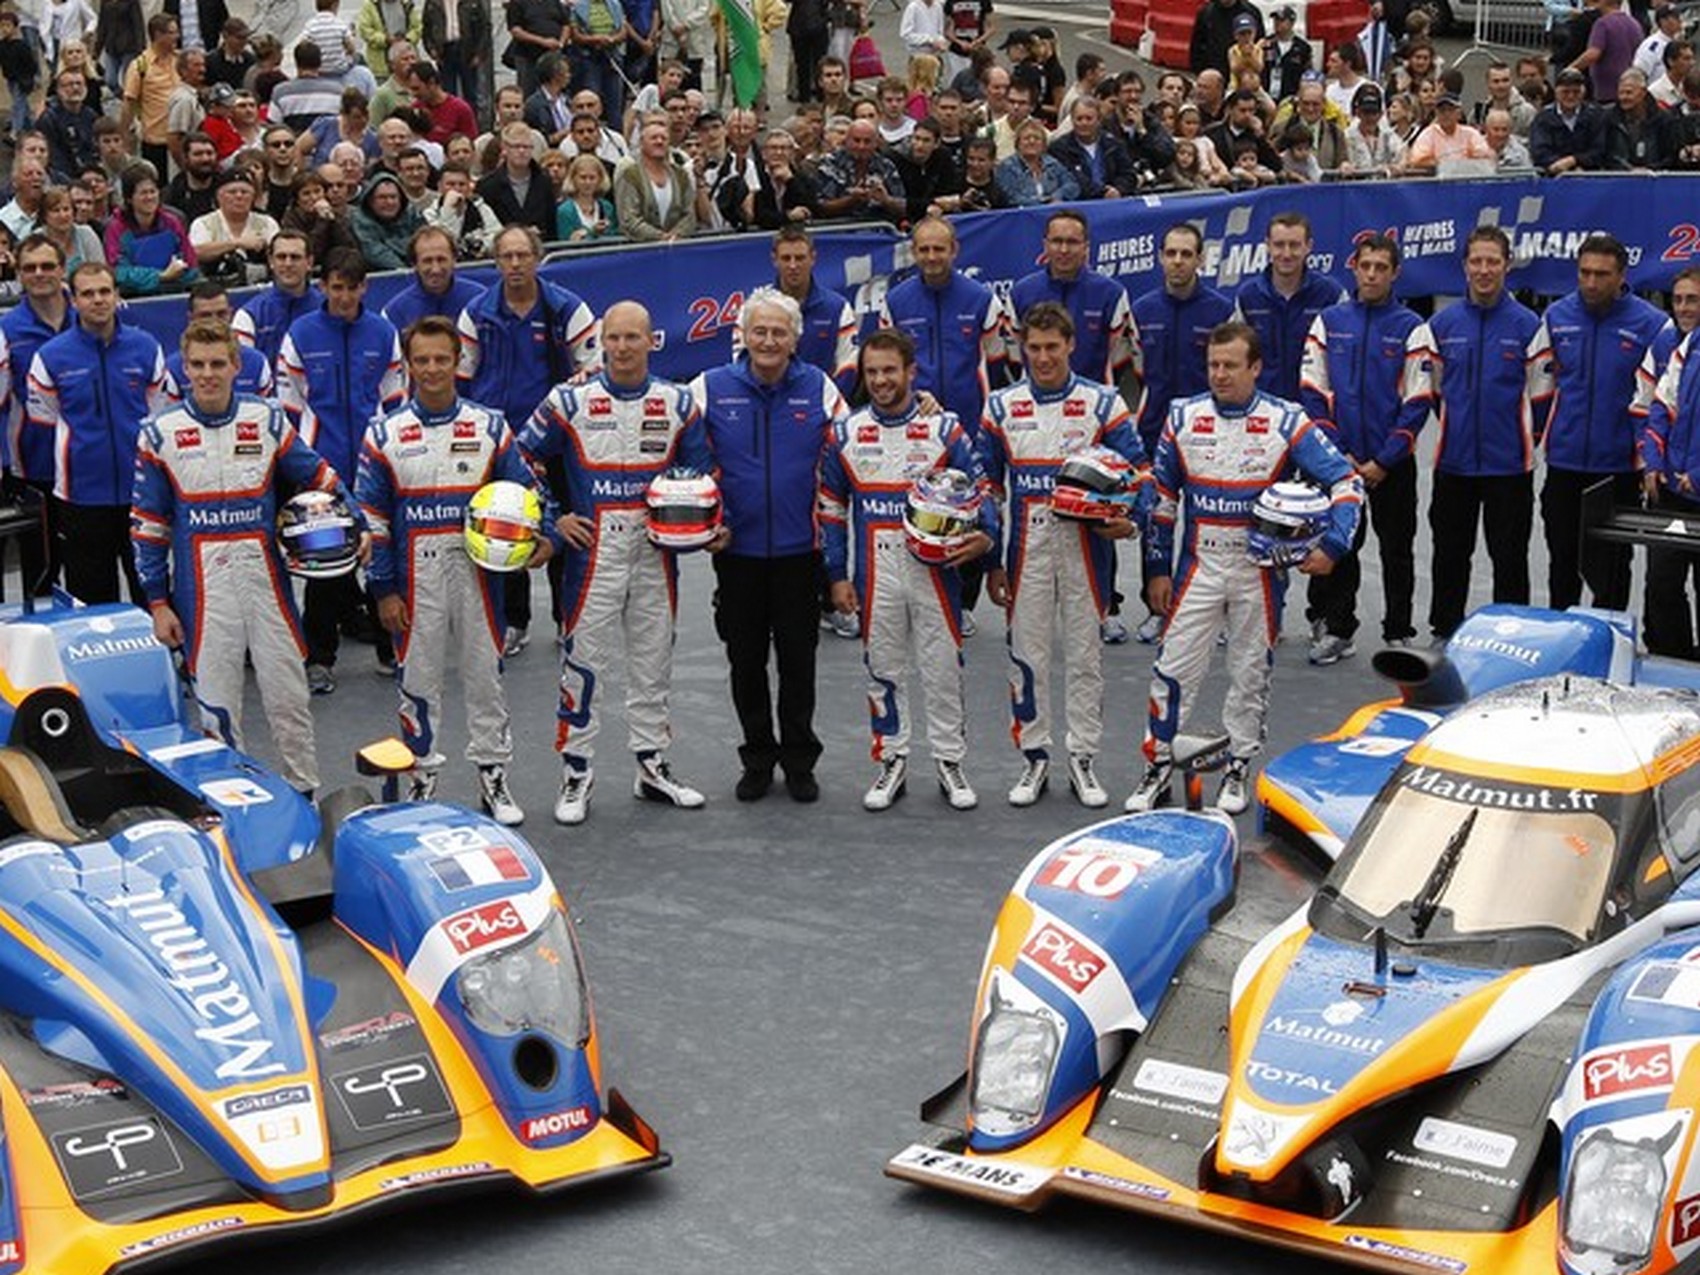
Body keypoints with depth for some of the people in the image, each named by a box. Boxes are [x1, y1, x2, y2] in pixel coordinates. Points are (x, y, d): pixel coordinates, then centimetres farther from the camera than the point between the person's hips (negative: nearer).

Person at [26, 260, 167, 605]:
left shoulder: (146, 348, 2)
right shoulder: (50, 357, -3)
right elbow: (40, 428, 5)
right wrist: (37, 495, 8)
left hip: (142, 495, 1)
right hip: (81, 497, -1)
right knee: (92, 601, 6)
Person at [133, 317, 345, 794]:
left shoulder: (268, 420, 3)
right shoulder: (160, 435, 1)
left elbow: (319, 480, 12)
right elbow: (147, 526, 5)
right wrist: (157, 602, 3)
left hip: (266, 578, 1)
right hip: (201, 588, -1)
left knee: (289, 698, 6)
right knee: (215, 706, 5)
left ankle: (305, 794, 19)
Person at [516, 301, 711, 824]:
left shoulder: (678, 403, 5)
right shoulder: (569, 402, -3)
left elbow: (702, 472, 13)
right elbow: (523, 462, 3)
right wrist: (553, 519, -4)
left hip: (655, 553, 3)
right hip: (592, 549, -3)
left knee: (654, 661, 12)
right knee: (583, 660, -2)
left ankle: (652, 766, 23)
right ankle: (576, 773, 7)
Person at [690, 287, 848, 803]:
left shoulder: (819, 388, 2)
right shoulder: (710, 388, 0)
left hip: (800, 548, 0)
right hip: (736, 549, 0)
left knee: (798, 659, 6)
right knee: (746, 660, 8)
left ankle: (799, 761, 17)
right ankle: (757, 759, 20)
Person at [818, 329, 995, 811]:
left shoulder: (944, 429, 1)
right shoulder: (845, 434, 6)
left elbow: (980, 489, 3)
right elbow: (831, 508, 10)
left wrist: (984, 535, -17)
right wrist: (837, 576, 4)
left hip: (933, 566, -1)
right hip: (874, 570, 2)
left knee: (943, 667, 3)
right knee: (882, 669, 9)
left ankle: (949, 761, 14)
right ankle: (892, 762, 19)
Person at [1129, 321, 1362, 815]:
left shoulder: (1286, 422, -5)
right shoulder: (1183, 418, 2)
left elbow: (1346, 481, -3)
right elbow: (1161, 496, 10)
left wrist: (1332, 546, -16)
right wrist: (1158, 568, 8)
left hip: (1260, 569, -1)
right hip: (1198, 565, 1)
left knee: (1251, 672, 8)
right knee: (1173, 667, -2)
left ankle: (1238, 770, 21)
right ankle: (1158, 767, 9)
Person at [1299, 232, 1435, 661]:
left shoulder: (1411, 328, -2)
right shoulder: (1329, 321, 5)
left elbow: (1418, 401, -5)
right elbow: (1312, 391, 3)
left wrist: (1384, 460, -11)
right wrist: (1338, 452, -6)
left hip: (1393, 463, -2)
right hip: (1338, 461, 2)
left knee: (1397, 550, 5)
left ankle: (1398, 634, 14)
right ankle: (1335, 629, 17)